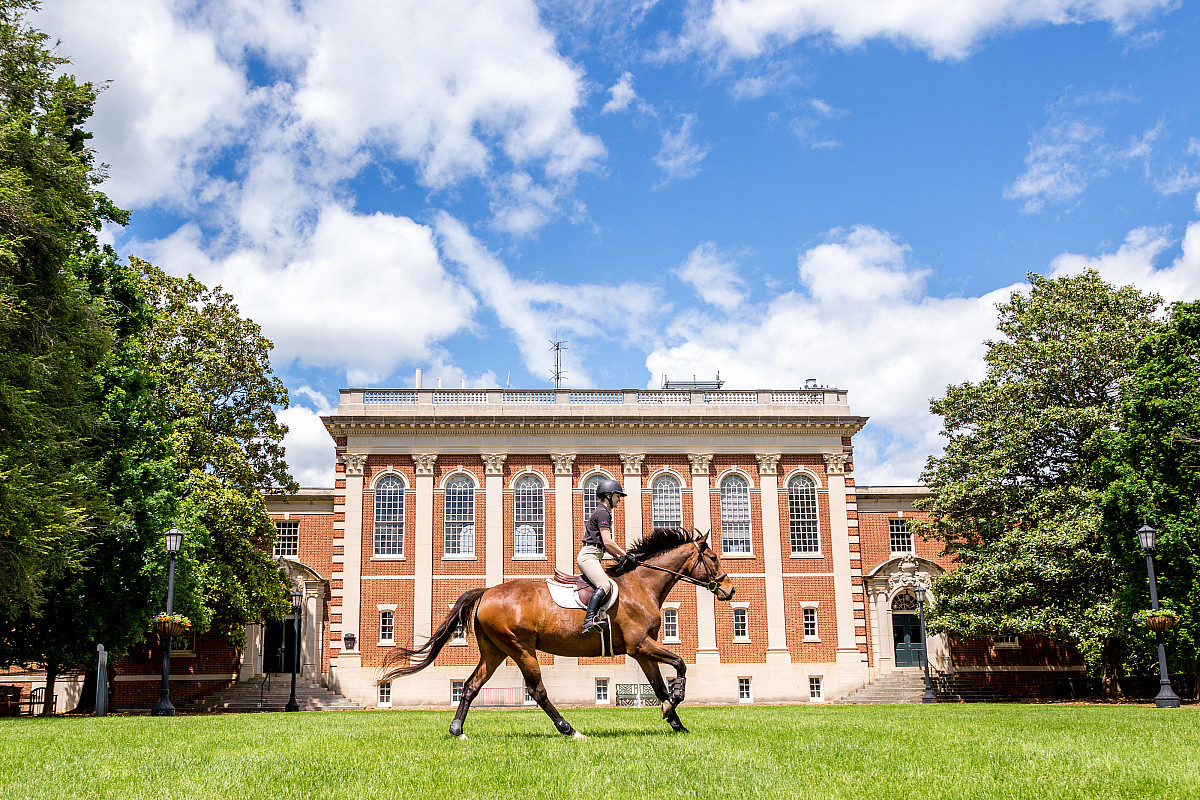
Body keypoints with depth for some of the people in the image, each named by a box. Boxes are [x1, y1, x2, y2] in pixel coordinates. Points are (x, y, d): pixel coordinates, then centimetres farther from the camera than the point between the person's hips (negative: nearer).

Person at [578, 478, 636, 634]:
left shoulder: (604, 513, 24)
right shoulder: (602, 513, -8)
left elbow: (605, 544, 27)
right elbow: (608, 542, -15)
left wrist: (619, 556, 16)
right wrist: (625, 555, -5)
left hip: (592, 557, 11)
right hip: (589, 556, -11)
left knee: (610, 584, 6)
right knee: (604, 585, -27)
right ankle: (588, 621, -41)